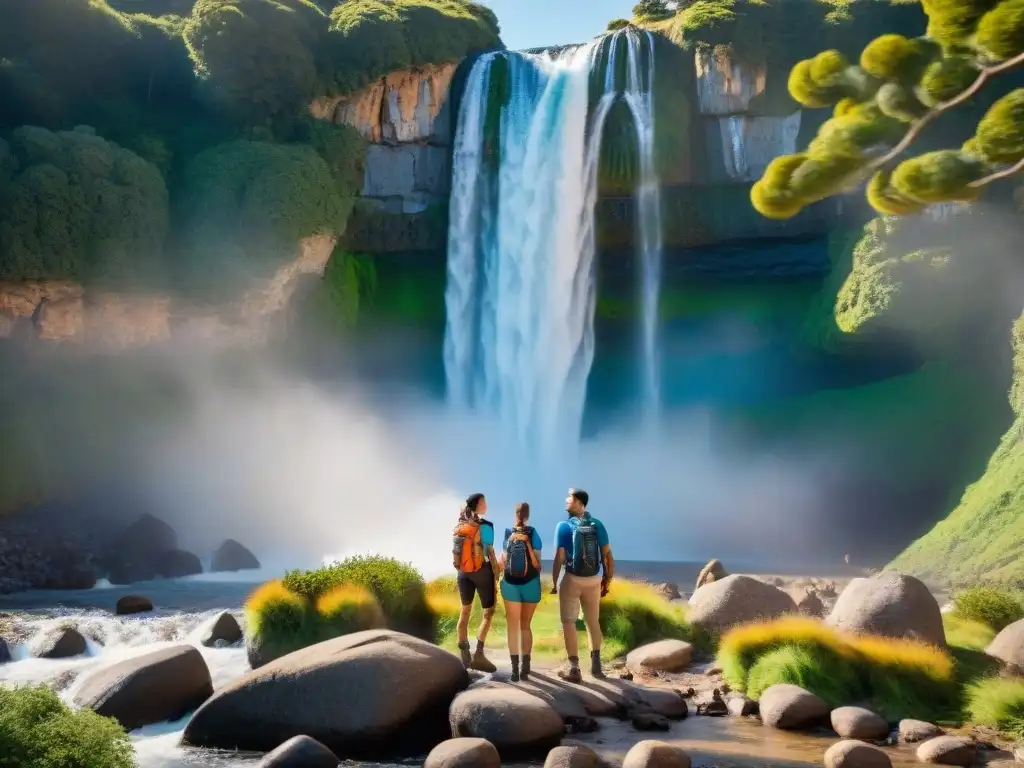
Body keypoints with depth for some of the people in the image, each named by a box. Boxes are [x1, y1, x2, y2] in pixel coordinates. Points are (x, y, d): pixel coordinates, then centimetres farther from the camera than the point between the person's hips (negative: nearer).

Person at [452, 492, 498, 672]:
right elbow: (490, 553, -12)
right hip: (481, 571, -6)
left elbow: (455, 552, 9)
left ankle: (464, 655, 13)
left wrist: (461, 571, 17)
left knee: (465, 611, 13)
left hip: (463, 572, 6)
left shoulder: (458, 527, 5)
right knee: (489, 612, 3)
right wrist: (496, 577, -7)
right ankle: (478, 654, -6)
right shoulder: (484, 526, -12)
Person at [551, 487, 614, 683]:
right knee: (593, 621, 20)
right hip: (594, 580, 4)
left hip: (572, 579, -4)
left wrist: (554, 583, -5)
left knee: (569, 622, 5)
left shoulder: (564, 526, -9)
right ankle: (596, 664, 23)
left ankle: (574, 669, 1)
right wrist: (607, 581, 8)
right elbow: (608, 555, -1)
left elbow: (559, 558, -14)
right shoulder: (597, 525, 1)